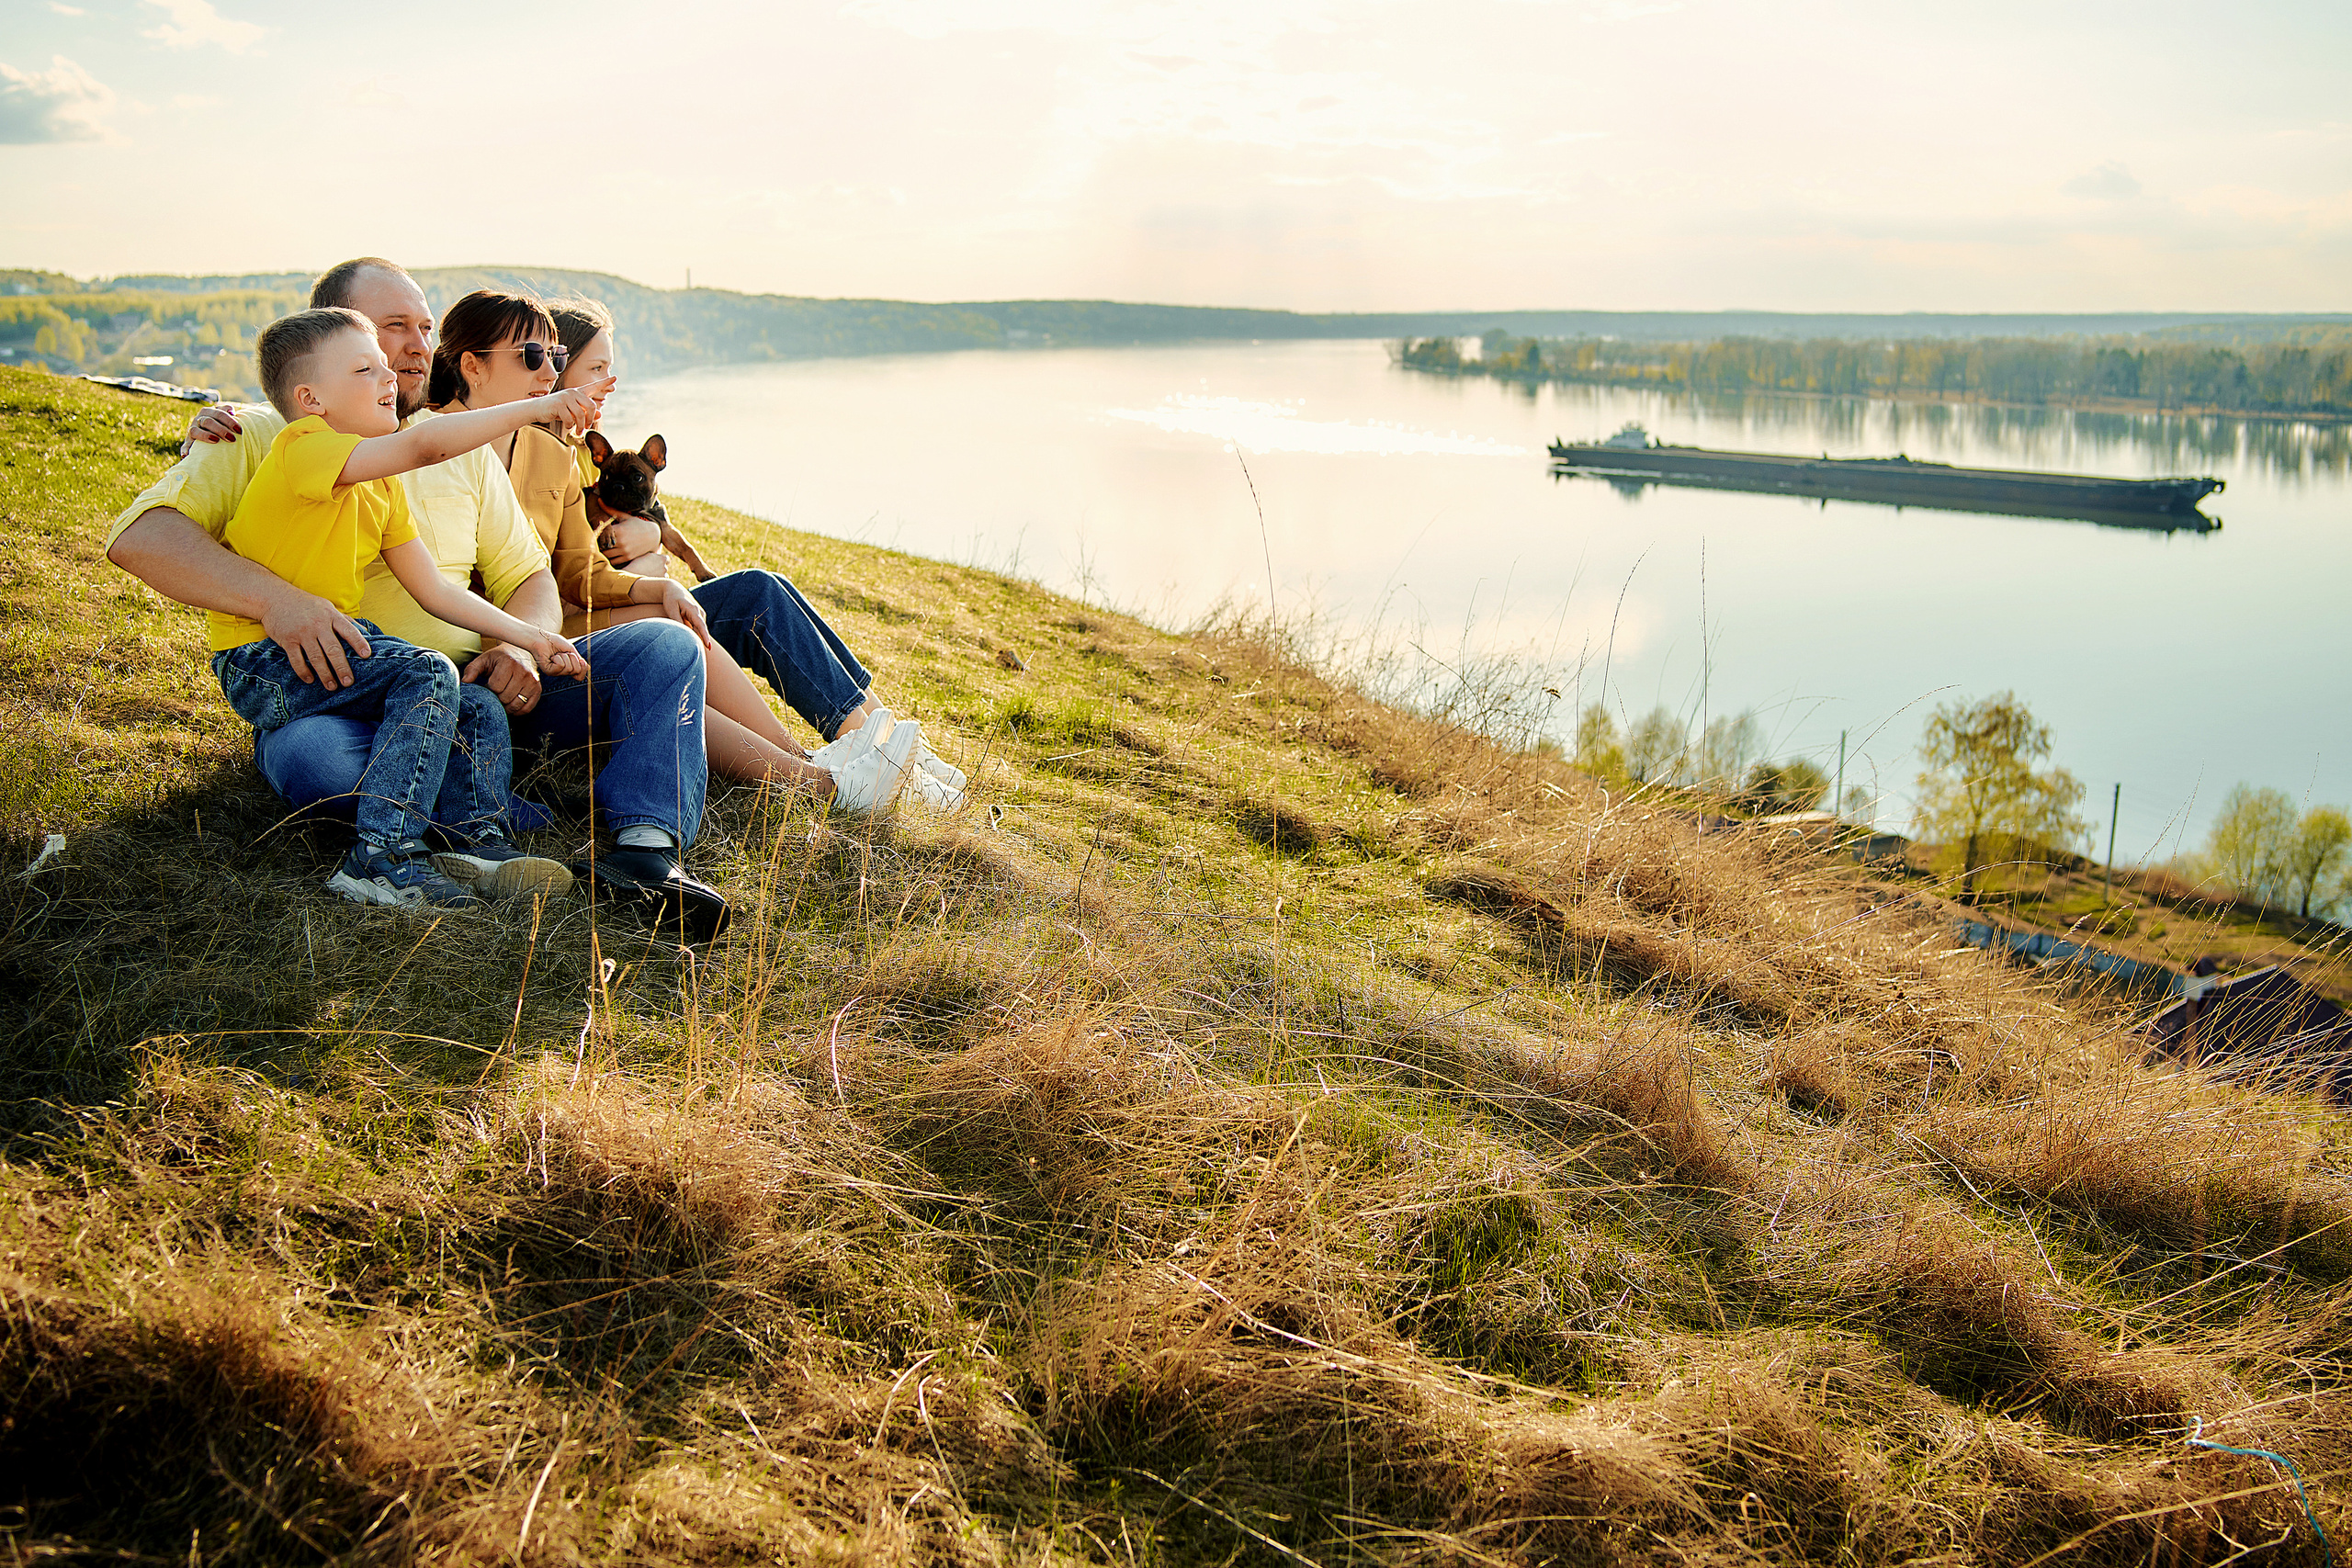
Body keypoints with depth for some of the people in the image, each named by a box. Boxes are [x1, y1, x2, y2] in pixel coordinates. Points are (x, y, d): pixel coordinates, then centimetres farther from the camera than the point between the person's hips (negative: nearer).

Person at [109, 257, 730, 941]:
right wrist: (273, 597, -28)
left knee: (666, 647, -12)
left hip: (475, 682, 5)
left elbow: (526, 576, 19)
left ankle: (645, 843, -35)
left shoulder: (464, 450, 18)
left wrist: (521, 643, -6)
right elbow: (138, 535, -10)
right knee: (313, 756, -42)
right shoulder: (261, 441, 4)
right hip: (338, 696, -4)